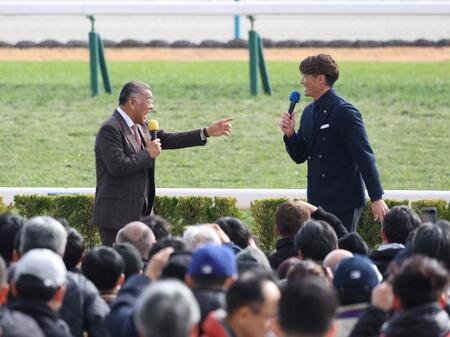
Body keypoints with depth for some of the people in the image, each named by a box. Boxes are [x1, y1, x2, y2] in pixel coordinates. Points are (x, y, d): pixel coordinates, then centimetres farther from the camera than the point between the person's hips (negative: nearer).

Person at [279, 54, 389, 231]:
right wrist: (289, 134, -3)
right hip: (317, 202, 8)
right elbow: (299, 157, 18)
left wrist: (377, 198, -19)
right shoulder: (309, 112, 13)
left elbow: (365, 156, -15)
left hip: (343, 203, -8)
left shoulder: (344, 112, -13)